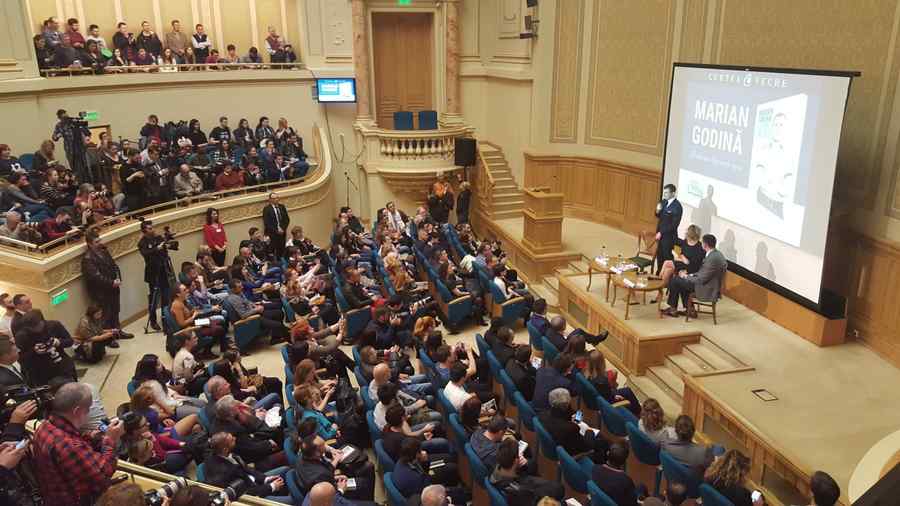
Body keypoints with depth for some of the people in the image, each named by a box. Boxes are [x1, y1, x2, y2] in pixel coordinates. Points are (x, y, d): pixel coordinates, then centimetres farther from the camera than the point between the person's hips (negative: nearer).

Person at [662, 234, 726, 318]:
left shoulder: (712, 258, -27)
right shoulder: (716, 253, 4)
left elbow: (701, 279, -23)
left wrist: (686, 277, -8)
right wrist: (689, 275, 4)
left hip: (707, 290, -10)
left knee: (674, 281, -3)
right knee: (682, 280, 21)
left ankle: (673, 308, 14)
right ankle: (689, 309, 20)